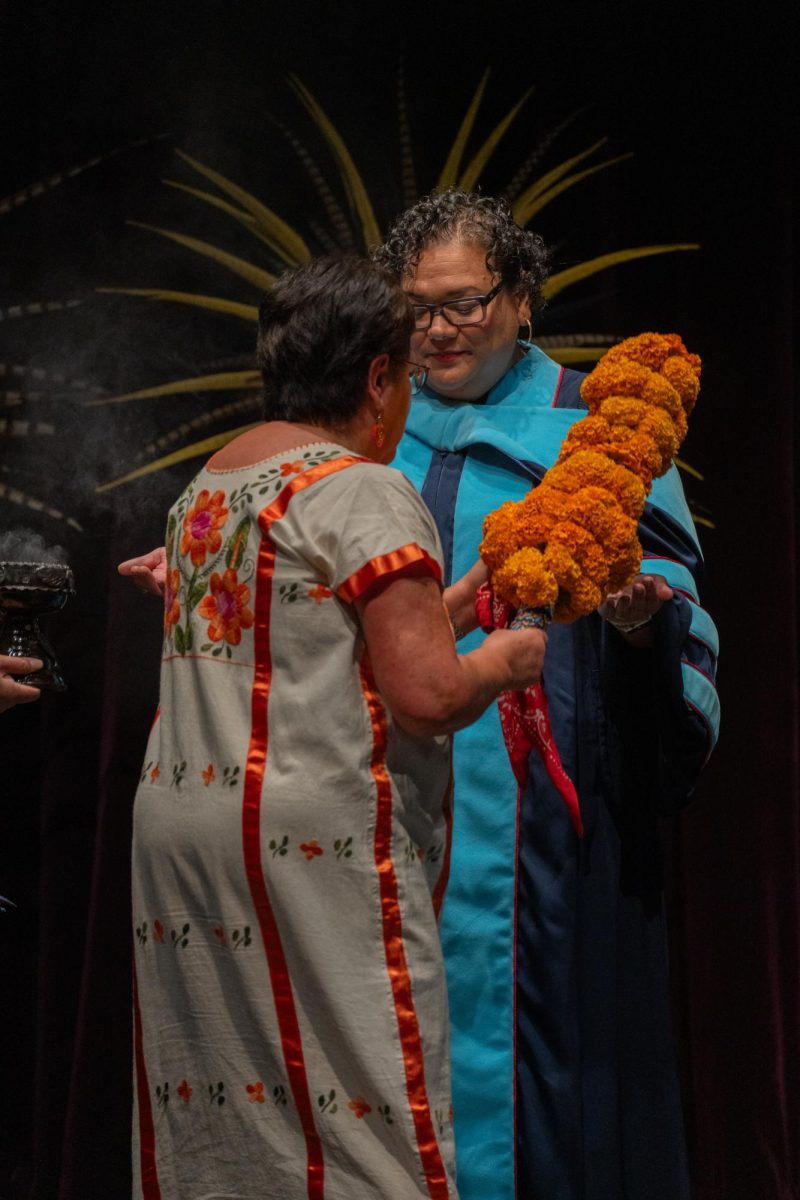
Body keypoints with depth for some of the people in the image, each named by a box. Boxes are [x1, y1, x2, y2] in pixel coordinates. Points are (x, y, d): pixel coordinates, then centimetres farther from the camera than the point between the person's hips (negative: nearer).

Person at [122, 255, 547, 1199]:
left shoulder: (208, 484, 16)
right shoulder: (364, 492, -10)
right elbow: (427, 694, -18)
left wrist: (450, 604, 21)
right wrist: (508, 656, 2)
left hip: (179, 821, 9)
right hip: (313, 846, -8)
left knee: (218, 1107, 12)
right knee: (352, 1122, -2)